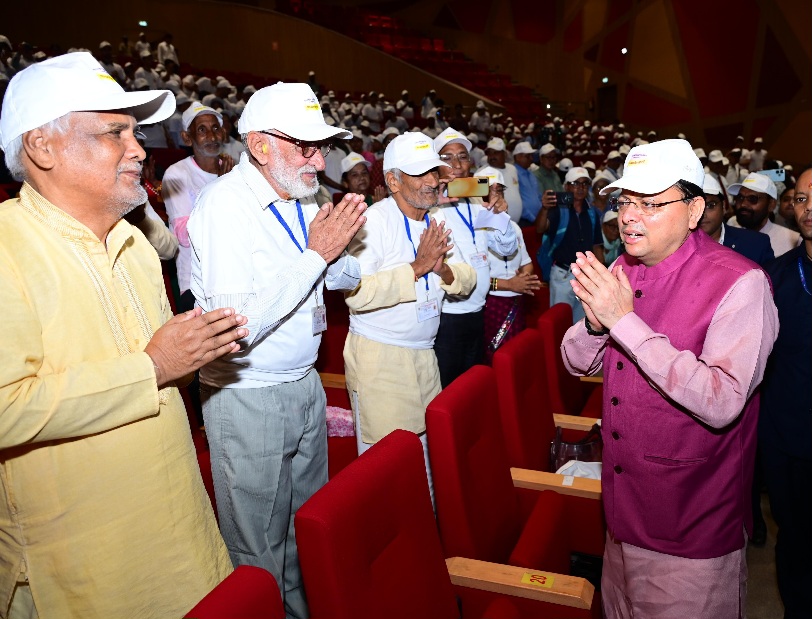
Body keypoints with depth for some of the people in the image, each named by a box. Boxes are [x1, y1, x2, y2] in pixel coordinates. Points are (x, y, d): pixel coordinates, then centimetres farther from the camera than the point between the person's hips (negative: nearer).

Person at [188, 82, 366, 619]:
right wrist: (316, 254, -25)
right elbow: (236, 329, -29)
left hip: (306, 385, 8)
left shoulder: (301, 198, 4)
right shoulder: (225, 204, -20)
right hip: (248, 399, -7)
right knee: (261, 546, 11)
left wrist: (341, 245, -9)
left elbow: (346, 278, 14)